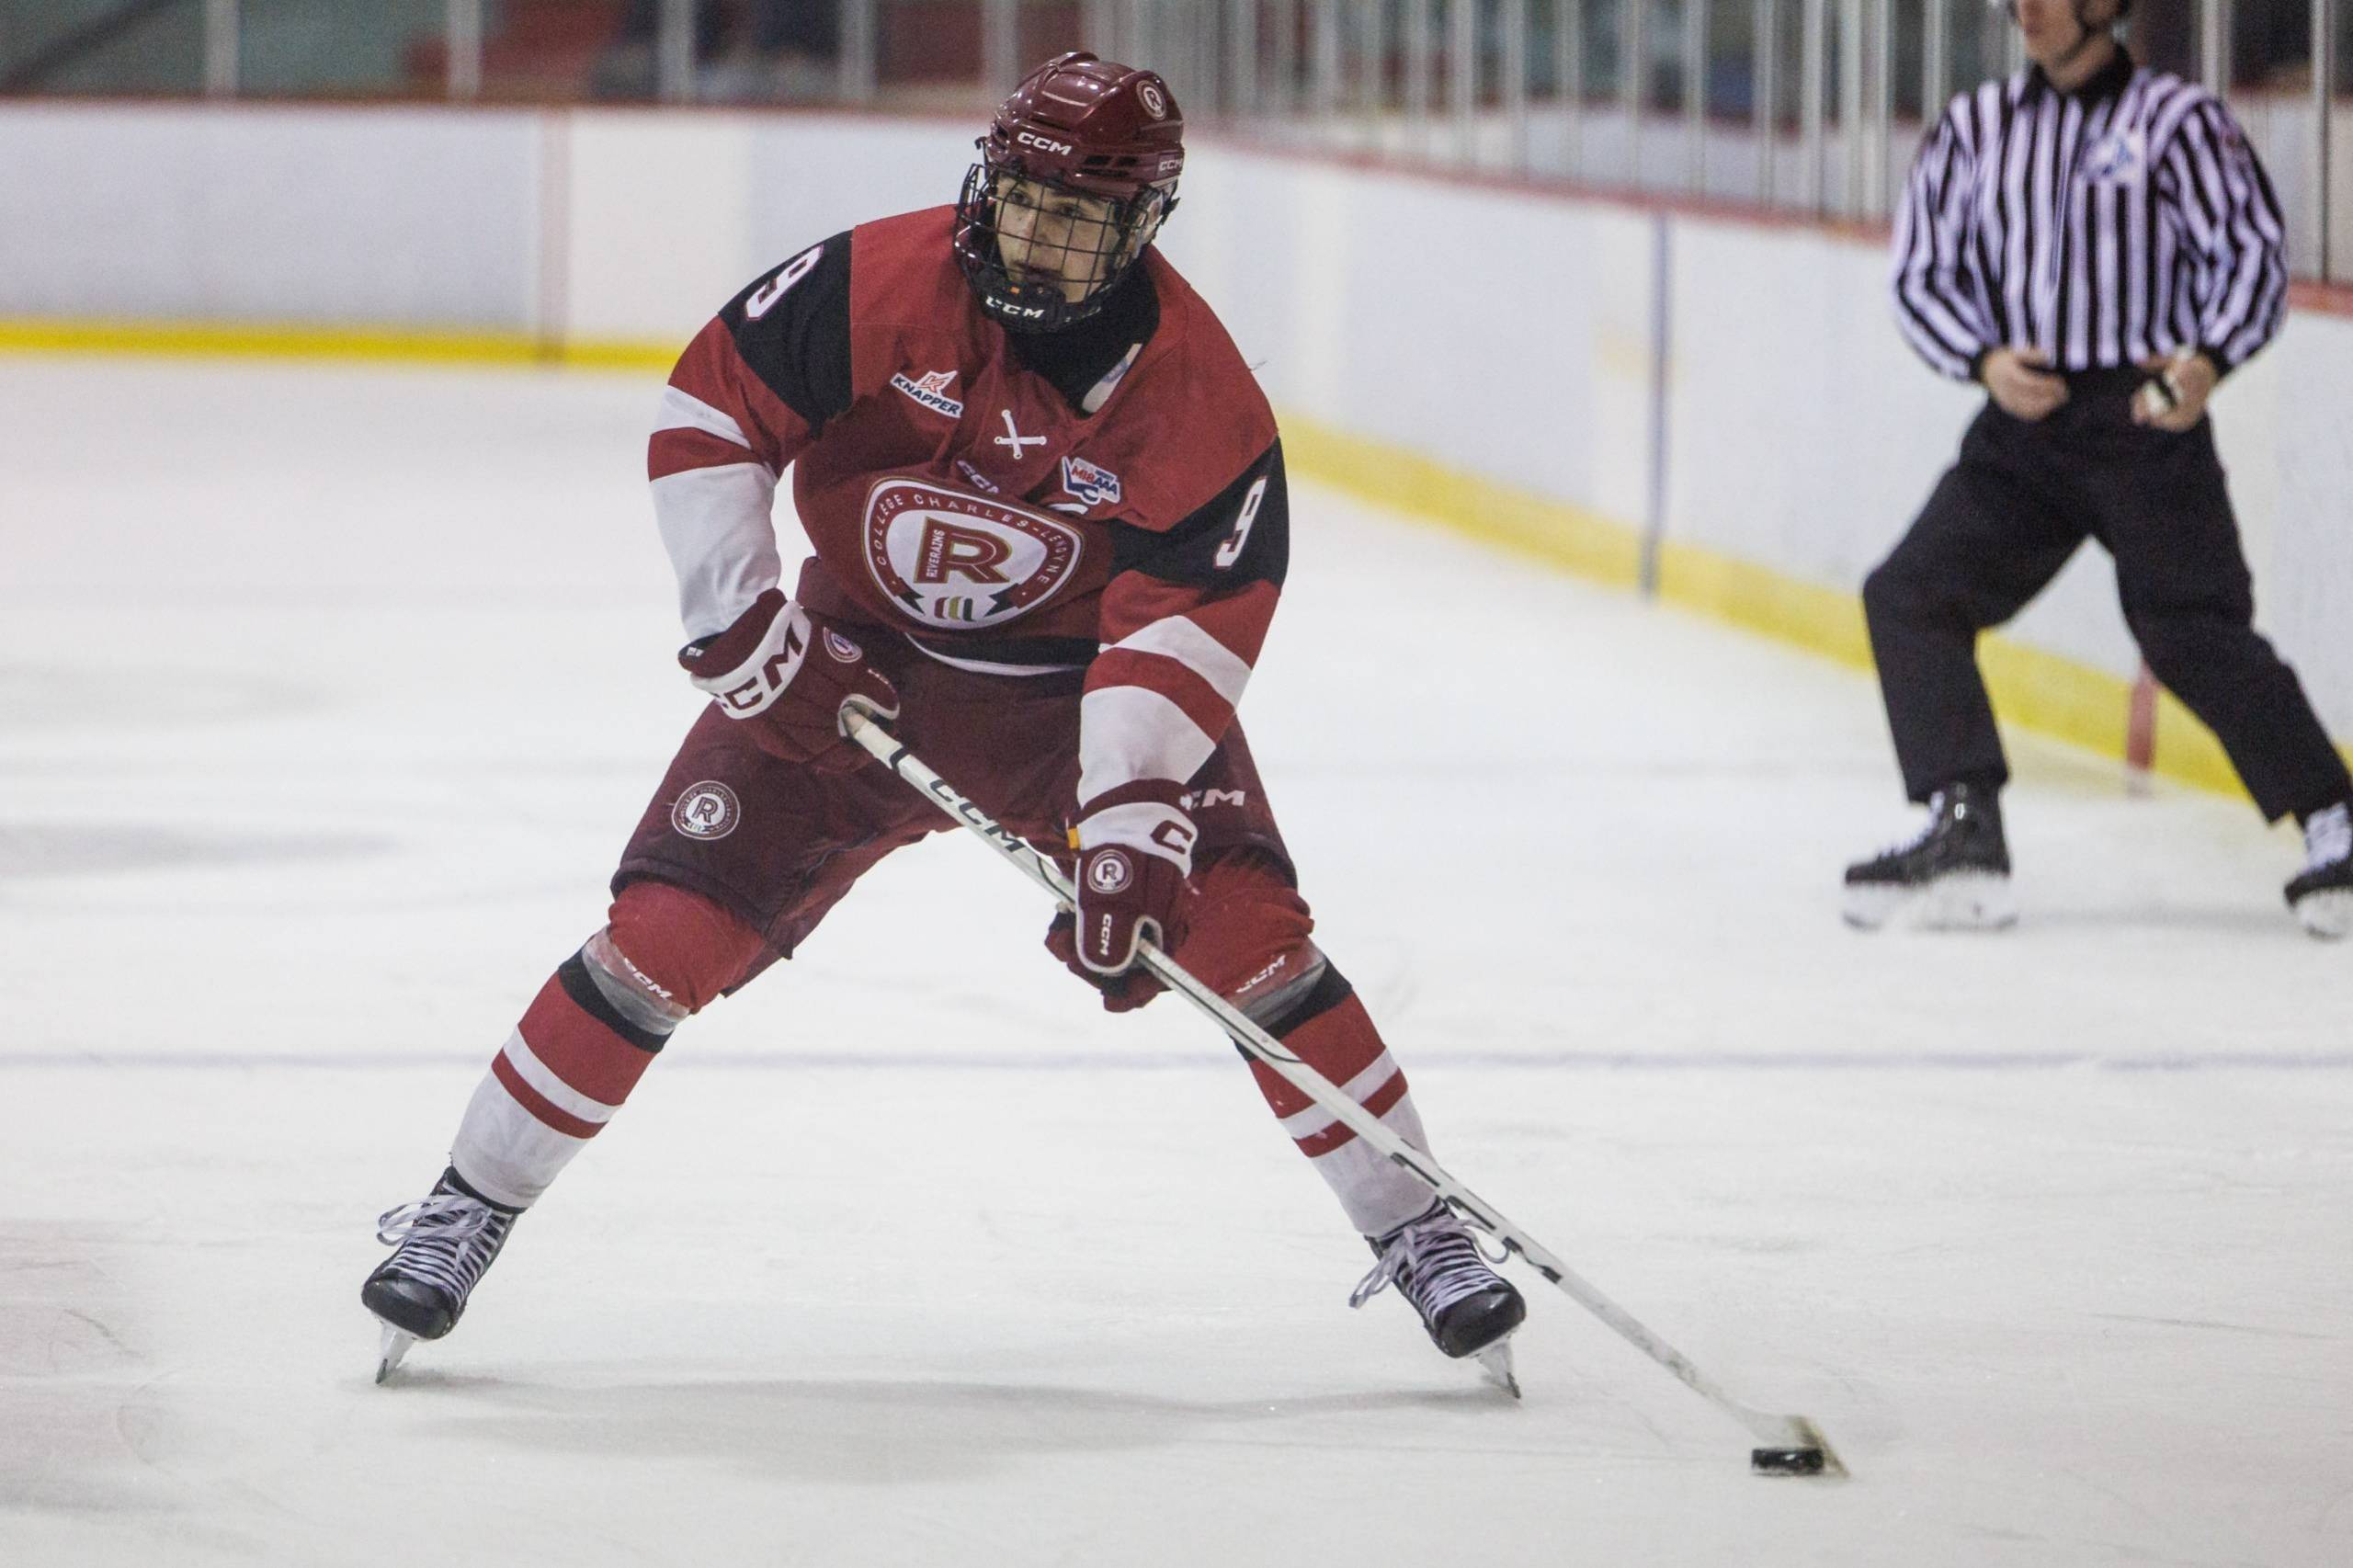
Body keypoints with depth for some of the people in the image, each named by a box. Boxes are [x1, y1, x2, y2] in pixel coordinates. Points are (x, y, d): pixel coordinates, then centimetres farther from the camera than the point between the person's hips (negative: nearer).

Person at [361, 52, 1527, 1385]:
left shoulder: (1198, 396, -21)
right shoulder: (878, 289, -20)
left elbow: (1181, 625, -24)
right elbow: (710, 408, -10)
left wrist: (1129, 823, -34)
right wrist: (738, 614, -16)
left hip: (1079, 674, -1)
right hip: (859, 662, 1)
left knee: (1242, 927, -16)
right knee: (671, 925, -9)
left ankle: (1418, 1234, -2)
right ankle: (467, 1211, 5)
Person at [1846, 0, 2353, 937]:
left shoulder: (2177, 120, -2)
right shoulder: (1974, 128, 12)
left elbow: (2251, 253, -4)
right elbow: (1921, 275, 11)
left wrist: (2208, 360, -21)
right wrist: (1986, 360, -8)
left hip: (2147, 415, -5)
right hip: (2023, 418, 5)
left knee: (2191, 632, -15)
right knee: (1910, 598, -7)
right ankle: (1963, 840, -5)